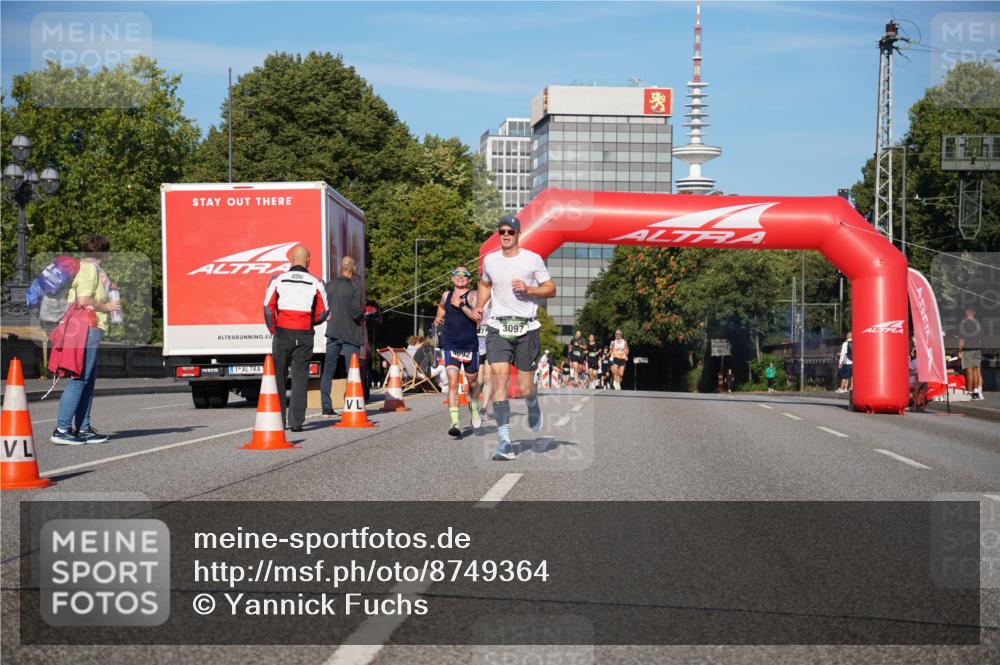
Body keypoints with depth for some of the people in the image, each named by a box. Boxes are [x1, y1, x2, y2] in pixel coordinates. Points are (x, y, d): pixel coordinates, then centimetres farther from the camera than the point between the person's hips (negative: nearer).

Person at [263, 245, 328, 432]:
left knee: (279, 376, 9)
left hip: (282, 334, 0)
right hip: (304, 335, 0)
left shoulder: (278, 279, 1)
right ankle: (296, 421, -1)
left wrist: (273, 329, 7)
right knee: (300, 378, 4)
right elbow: (324, 311, 2)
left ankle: (278, 420, 10)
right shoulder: (315, 282, 2)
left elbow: (268, 307, -4)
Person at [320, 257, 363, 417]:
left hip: (332, 332, 5)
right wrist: (362, 318, 3)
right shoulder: (355, 286, -11)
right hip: (350, 334, -5)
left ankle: (326, 407, 9)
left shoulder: (330, 285, 4)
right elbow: (356, 312, -17)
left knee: (328, 371, 9)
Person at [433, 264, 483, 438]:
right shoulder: (446, 295, 8)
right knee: (452, 383, -14)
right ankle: (455, 422, -19)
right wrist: (439, 318, 21)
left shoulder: (472, 296, -5)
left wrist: (461, 305, -24)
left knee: (472, 382, 15)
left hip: (470, 346, -2)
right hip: (451, 346, 2)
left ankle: (474, 408, 47)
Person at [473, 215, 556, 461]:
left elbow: (551, 289, 2)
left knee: (525, 388, 1)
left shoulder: (532, 259, -2)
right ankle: (505, 441, -18)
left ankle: (533, 406, 41)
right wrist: (479, 306, 11)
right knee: (500, 376, -16)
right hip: (498, 327, 2)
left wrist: (528, 289, -14)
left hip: (526, 327, -2)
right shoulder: (489, 260, 8)